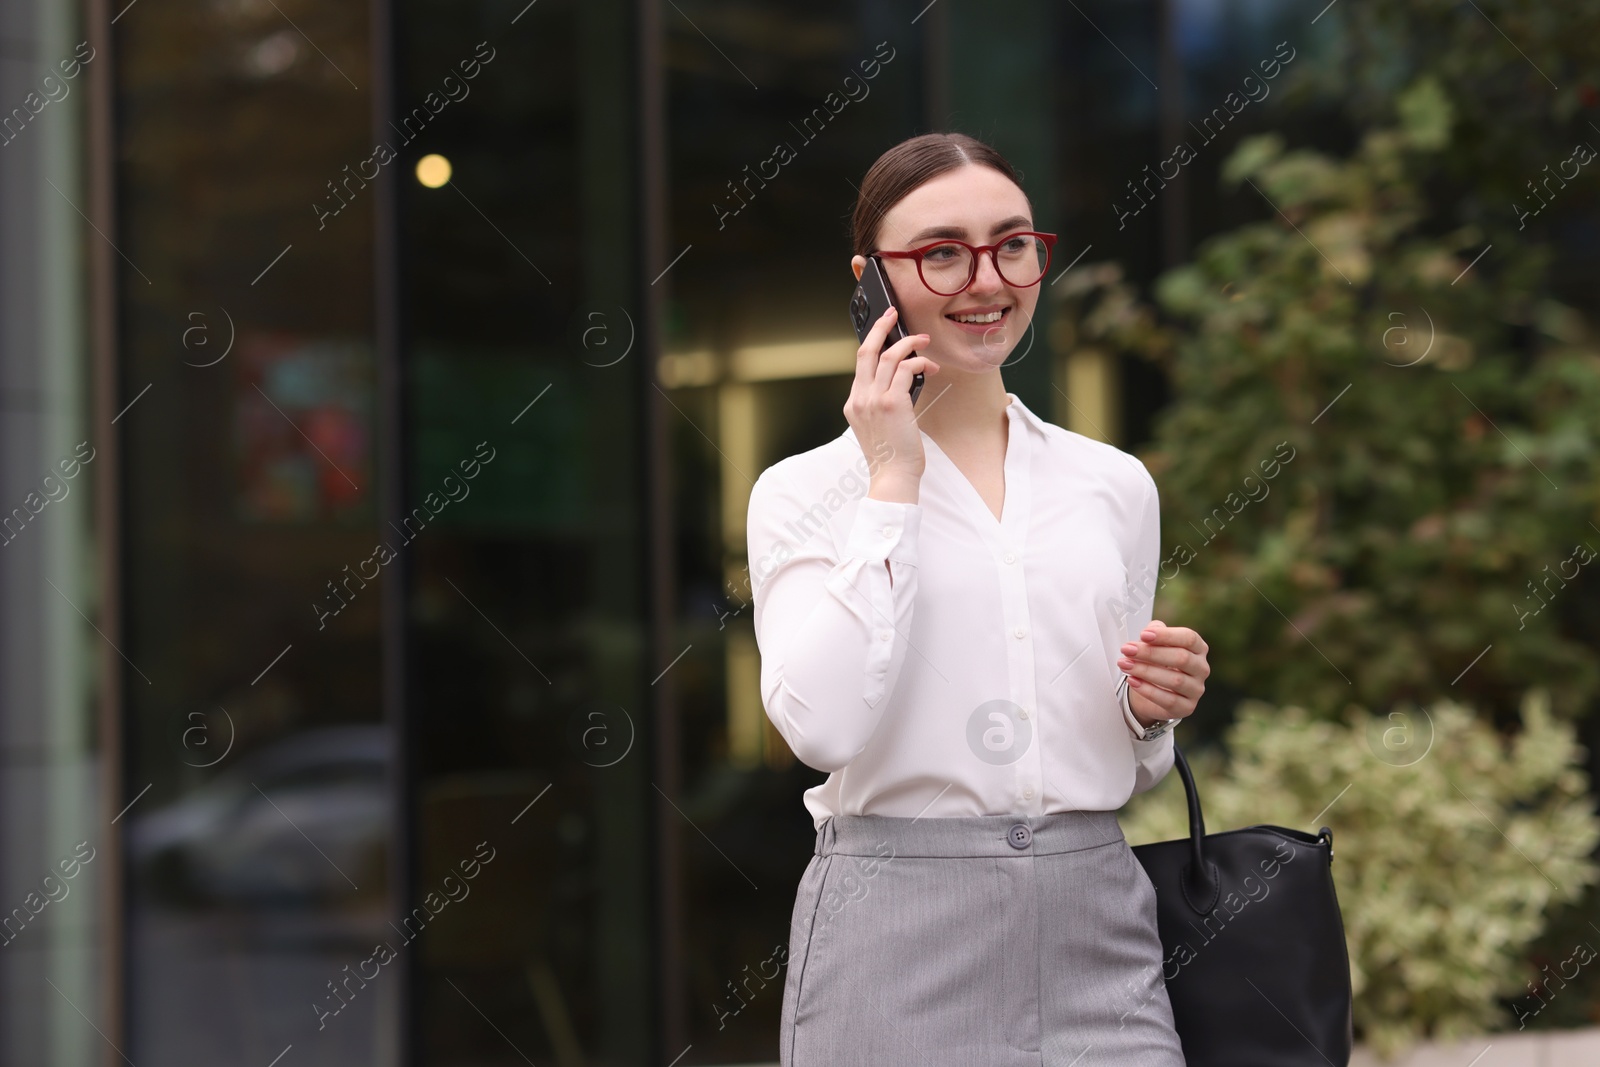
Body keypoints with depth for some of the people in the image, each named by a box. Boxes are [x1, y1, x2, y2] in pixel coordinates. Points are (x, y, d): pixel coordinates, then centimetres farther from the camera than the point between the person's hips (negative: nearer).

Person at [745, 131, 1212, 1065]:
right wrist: (893, 485, -10)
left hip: (1095, 926, 3)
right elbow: (824, 725, -17)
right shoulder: (805, 491, 0)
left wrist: (1152, 712, -3)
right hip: (900, 946, -3)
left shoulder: (1115, 484, 11)